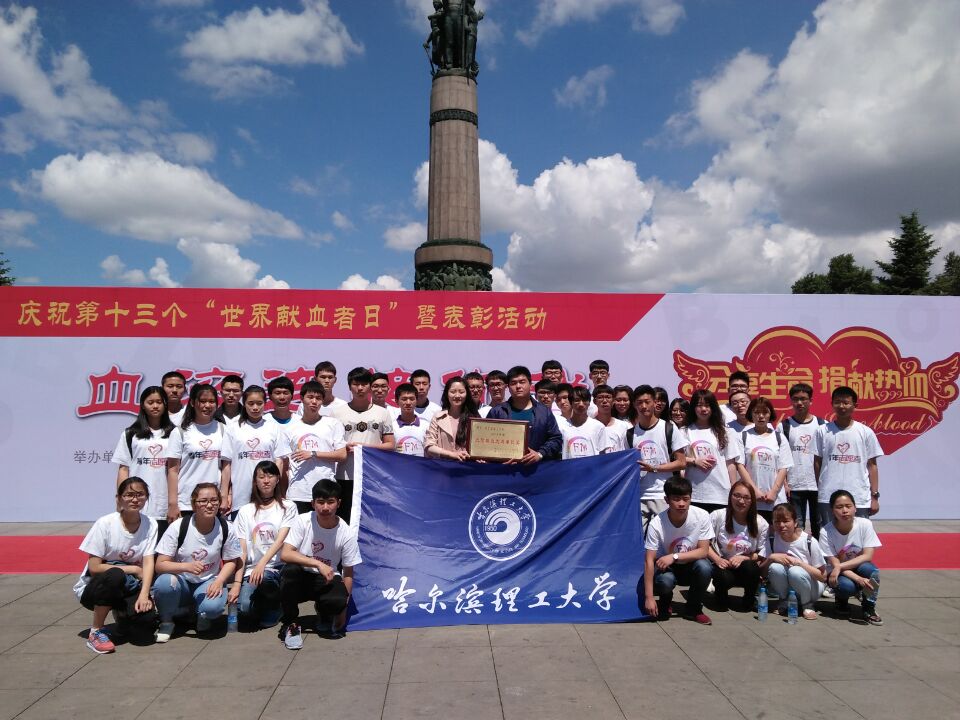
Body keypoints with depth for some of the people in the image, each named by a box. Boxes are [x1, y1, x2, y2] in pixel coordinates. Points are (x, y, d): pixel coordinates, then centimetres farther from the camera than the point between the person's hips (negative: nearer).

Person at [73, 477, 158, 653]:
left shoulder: (150, 524, -9)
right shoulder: (105, 524, -18)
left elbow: (148, 563, -12)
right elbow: (94, 567, -17)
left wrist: (144, 594, -26)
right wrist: (133, 569, -16)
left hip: (127, 587, 3)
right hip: (94, 587, -3)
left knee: (146, 616, -26)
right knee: (115, 576, -37)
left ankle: (121, 613, 13)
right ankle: (95, 632, -15)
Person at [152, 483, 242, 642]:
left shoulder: (226, 529, -10)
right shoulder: (178, 526, -14)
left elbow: (231, 561, 2)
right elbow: (160, 565, -15)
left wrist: (219, 582, -17)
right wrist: (186, 566, -33)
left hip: (208, 583, 0)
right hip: (181, 581, 0)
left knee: (213, 606, -33)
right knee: (164, 583, -34)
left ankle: (202, 616, 8)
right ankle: (166, 621, -2)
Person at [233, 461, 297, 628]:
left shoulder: (288, 507, 4)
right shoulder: (245, 511, 10)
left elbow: (280, 540, -9)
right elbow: (242, 550, 3)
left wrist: (262, 563, -26)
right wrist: (237, 582, -8)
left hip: (278, 566, -1)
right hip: (252, 568, 2)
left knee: (263, 578, -35)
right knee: (244, 606, -26)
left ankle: (274, 606, 0)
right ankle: (267, 603, 11)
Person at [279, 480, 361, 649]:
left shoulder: (347, 534, -13)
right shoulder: (303, 521, -16)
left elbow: (348, 573, -4)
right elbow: (285, 554, -26)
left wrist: (343, 606, -6)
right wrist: (318, 564, -34)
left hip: (327, 580, 0)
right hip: (301, 578, 0)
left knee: (337, 601, -32)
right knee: (290, 570, -34)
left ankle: (323, 613, 9)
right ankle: (290, 623, -10)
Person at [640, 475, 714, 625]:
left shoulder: (702, 516, -21)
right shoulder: (657, 524, -25)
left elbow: (703, 551, -17)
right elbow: (649, 561, -24)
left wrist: (674, 556, -30)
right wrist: (649, 597, -28)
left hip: (691, 565, 2)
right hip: (666, 567, -2)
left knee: (704, 567, -31)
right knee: (665, 580, -34)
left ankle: (694, 609, -2)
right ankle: (665, 604, 6)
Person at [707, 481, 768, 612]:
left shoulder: (761, 524, -6)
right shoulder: (717, 516, -11)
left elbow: (762, 554, -2)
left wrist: (743, 558, -19)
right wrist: (717, 559, -21)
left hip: (747, 565, 2)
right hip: (722, 564, -2)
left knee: (751, 568, -33)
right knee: (723, 577, -35)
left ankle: (748, 601, 1)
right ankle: (721, 596, 6)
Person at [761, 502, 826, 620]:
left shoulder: (809, 542, -15)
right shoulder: (772, 540, -8)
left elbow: (822, 577, -12)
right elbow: (761, 571, -6)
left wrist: (798, 562, -25)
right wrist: (771, 557, -24)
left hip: (811, 587, -2)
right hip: (786, 588, 2)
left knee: (795, 571, -34)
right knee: (775, 567, -29)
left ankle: (807, 604, -4)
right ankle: (784, 601, -1)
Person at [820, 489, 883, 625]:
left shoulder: (865, 524, -16)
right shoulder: (826, 532, -20)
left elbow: (867, 556, -18)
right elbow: (834, 563, -18)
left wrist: (840, 566, -29)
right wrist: (859, 579, -34)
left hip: (858, 568, 1)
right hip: (838, 573, -1)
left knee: (869, 569, -33)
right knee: (846, 586, -34)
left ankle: (869, 609, -8)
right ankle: (841, 600, 5)